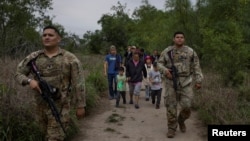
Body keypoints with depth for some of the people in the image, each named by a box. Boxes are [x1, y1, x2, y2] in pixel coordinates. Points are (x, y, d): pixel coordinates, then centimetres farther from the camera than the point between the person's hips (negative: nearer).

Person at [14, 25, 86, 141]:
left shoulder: (70, 59, -8)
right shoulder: (34, 57, 1)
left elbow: (78, 84, -7)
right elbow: (18, 74, 7)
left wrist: (80, 106, -7)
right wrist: (29, 80, -14)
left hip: (60, 107, -4)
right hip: (41, 106, 4)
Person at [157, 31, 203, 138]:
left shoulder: (190, 51, 0)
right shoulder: (167, 51, 1)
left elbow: (196, 67, 3)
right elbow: (159, 64, 4)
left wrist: (198, 81, -3)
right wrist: (165, 70, -16)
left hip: (185, 82, 0)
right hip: (171, 82, 0)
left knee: (186, 106, -4)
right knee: (171, 106, 0)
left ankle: (181, 120, 28)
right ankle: (172, 128, 13)